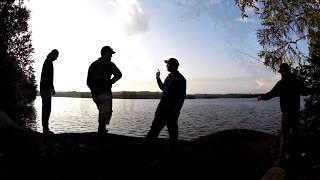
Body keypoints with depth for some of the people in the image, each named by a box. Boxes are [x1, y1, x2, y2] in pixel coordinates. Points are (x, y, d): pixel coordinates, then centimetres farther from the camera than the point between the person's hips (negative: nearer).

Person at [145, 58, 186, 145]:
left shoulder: (180, 79, -9)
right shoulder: (169, 77, 16)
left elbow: (182, 95, -13)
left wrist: (177, 109, -19)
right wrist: (158, 79, 23)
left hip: (172, 108, -8)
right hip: (162, 106, 8)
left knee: (172, 128, 1)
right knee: (156, 125, 9)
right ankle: (148, 142, 15)